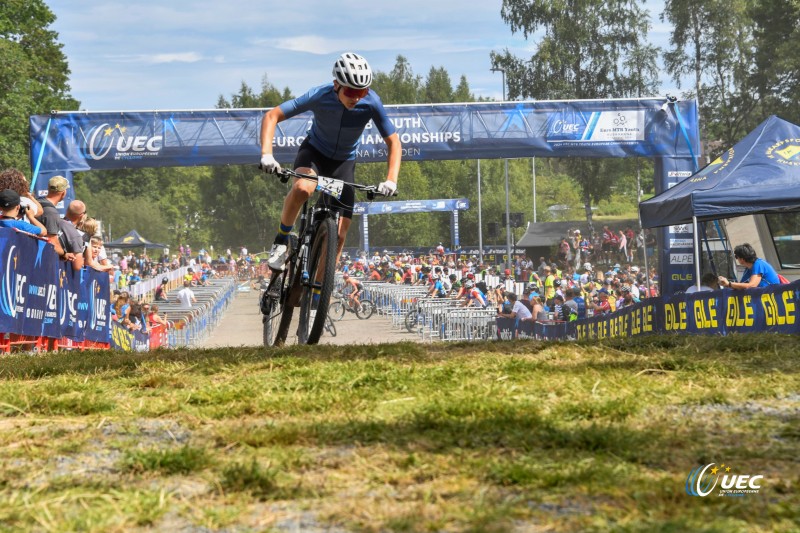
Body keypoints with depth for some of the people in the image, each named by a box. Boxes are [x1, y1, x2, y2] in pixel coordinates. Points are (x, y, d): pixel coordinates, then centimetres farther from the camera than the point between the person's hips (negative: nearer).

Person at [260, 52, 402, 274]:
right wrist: (267, 154, -38)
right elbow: (272, 116, -24)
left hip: (344, 162, 2)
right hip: (314, 151, -2)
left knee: (338, 235, -8)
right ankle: (281, 242, -14)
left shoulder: (371, 102, -25)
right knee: (302, 188, -37)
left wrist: (391, 179, -30)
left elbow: (394, 142, -15)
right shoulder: (319, 96, -28)